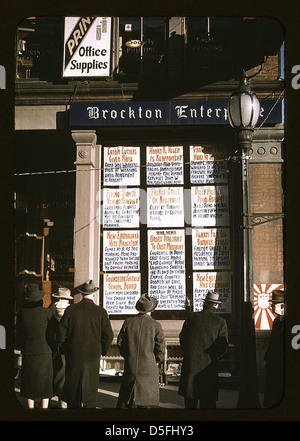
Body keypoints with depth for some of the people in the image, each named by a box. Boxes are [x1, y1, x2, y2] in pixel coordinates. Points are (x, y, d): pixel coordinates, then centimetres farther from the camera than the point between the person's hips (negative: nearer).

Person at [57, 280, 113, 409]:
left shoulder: (70, 310, -4)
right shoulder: (100, 311, -5)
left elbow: (61, 333, -3)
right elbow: (108, 335, -3)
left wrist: (64, 350, 12)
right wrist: (102, 351, 12)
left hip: (73, 355, 1)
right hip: (93, 356, -1)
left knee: (72, 385, 10)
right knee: (90, 386, 6)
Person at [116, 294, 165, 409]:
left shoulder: (128, 322, -2)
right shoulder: (156, 325, -8)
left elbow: (120, 342, 3)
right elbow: (160, 348, -7)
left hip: (130, 366, 2)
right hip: (149, 368, -2)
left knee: (125, 400, 12)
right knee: (145, 400, 5)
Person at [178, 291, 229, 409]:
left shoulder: (191, 317, 2)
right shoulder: (220, 322, -3)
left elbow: (182, 338, 4)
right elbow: (223, 346, -5)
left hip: (190, 364, 2)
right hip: (208, 364, -1)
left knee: (190, 400, 11)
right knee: (208, 401, 6)